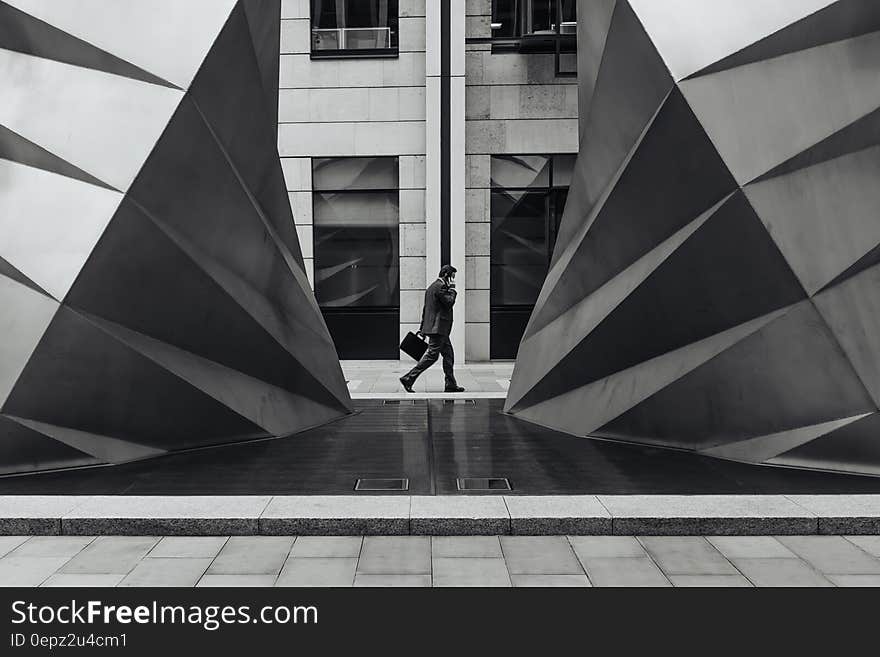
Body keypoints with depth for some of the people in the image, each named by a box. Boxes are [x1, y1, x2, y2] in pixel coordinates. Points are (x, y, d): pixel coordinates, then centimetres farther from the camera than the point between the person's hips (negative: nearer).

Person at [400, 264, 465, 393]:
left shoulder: (432, 286, 20)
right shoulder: (441, 286, -12)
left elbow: (425, 309, 20)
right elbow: (449, 302, -18)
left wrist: (422, 328, 21)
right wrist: (452, 289, -5)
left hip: (440, 329, 11)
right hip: (438, 328, -11)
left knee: (449, 355, 11)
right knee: (432, 355, -8)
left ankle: (451, 385, 14)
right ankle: (408, 378, -7)